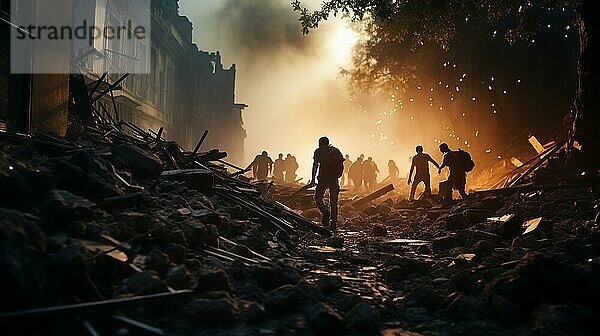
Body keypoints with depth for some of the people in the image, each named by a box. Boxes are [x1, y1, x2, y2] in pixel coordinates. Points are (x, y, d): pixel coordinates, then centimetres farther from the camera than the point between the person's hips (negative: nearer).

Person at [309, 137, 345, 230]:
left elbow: (315, 165, -2)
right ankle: (334, 224, 6)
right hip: (334, 179, 3)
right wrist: (338, 176, 14)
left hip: (323, 178, -3)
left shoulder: (318, 151, 4)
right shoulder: (336, 151, 12)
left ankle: (325, 211, -15)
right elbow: (341, 166, 6)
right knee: (333, 202, 8)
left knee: (318, 197, 12)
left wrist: (313, 179, -3)